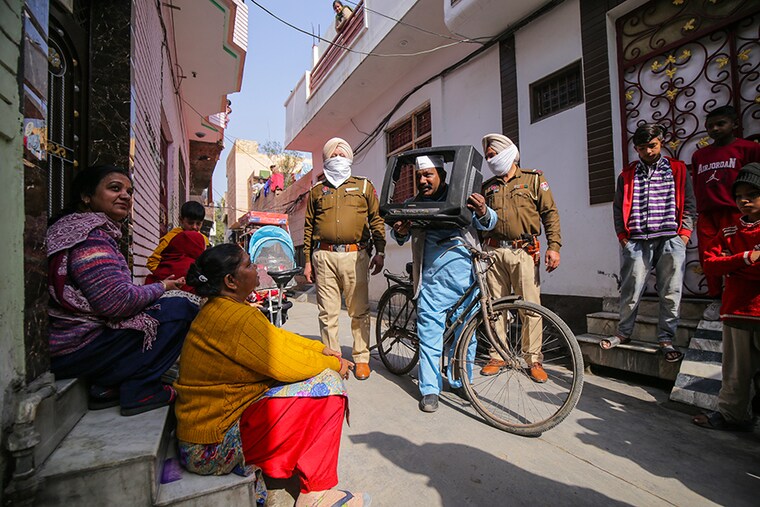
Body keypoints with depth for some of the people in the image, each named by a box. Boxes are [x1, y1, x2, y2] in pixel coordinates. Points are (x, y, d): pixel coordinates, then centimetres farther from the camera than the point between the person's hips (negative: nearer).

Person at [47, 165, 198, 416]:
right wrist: (161, 287, -9)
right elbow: (116, 301, -26)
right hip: (75, 350, -10)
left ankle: (109, 386, 9)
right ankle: (139, 390, -7)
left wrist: (158, 287, 3)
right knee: (182, 307, -17)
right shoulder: (91, 235, -17)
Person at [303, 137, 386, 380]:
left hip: (355, 255, -1)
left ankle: (361, 358, 16)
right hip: (324, 256, 2)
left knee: (359, 311, 1)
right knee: (328, 313, 4)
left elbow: (376, 219, 11)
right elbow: (308, 226, 17)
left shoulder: (364, 185, 14)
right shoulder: (316, 190, 17)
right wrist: (308, 260, 12)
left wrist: (380, 251, 3)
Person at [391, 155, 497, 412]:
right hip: (432, 273, 1)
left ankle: (460, 381, 28)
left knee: (465, 328, 9)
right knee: (430, 328, -2)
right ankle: (430, 389, 11)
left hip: (463, 269, 0)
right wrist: (400, 232, -12)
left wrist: (483, 212, -20)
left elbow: (488, 223, 4)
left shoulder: (461, 197, 8)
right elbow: (402, 236, 13)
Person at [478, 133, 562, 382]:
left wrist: (554, 246, -6)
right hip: (494, 252, 3)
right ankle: (498, 355, 17)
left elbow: (550, 213, 4)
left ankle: (533, 359, 11)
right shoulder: (487, 187, 19)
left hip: (524, 252, -3)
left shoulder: (533, 179, 10)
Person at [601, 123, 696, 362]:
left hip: (670, 240, 0)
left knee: (670, 293, 3)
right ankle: (624, 332, 17)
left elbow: (689, 204, 10)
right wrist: (622, 235, 2)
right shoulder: (627, 175, 12)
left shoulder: (678, 170, 12)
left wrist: (685, 232, 0)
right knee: (630, 291, 2)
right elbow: (618, 207, 11)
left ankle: (666, 339, 15)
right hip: (637, 241, 0)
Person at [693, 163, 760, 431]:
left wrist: (732, 266, -14)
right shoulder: (729, 233, 11)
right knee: (736, 370, 13)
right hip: (737, 312, 3)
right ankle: (731, 414, 24)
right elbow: (709, 265, -1)